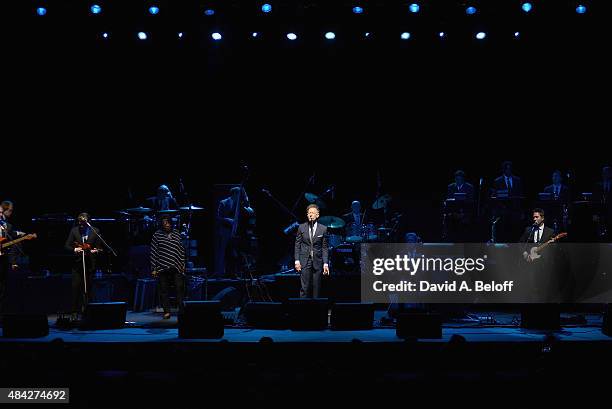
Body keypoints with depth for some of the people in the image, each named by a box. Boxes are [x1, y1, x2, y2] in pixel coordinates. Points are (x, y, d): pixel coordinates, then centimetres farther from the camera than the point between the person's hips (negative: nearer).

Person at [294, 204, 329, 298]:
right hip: (304, 261, 0)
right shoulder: (301, 227, 5)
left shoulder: (323, 229, 3)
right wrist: (297, 261, -1)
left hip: (317, 261, 0)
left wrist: (325, 263, -2)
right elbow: (297, 245, 7)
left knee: (316, 287, 3)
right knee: (305, 287, -6)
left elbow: (325, 248, 4)